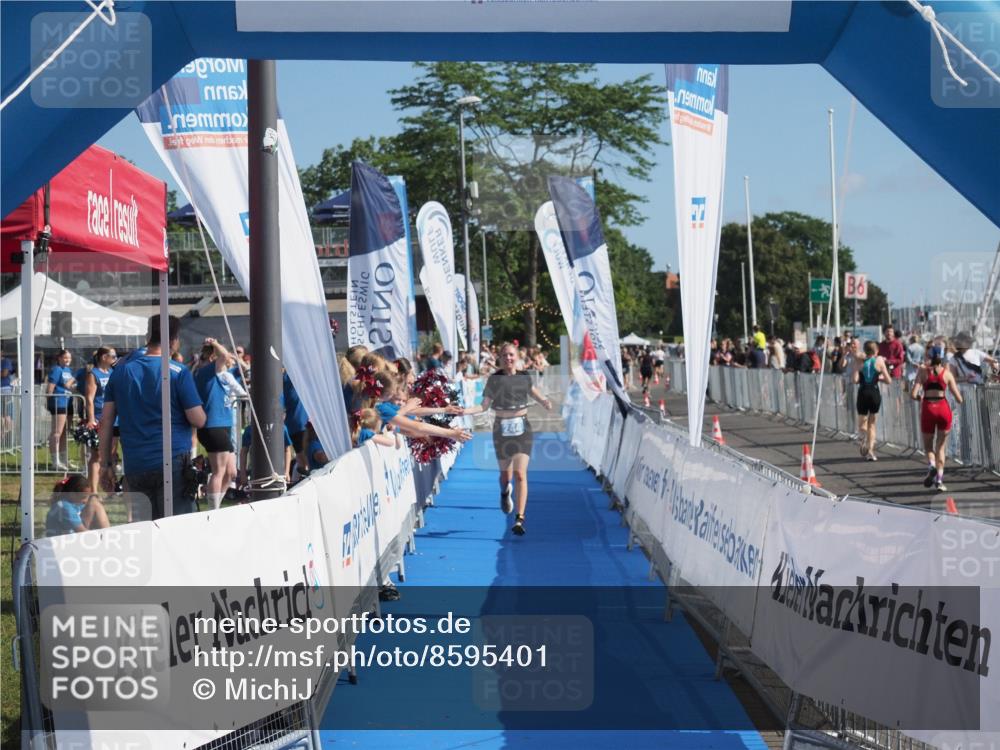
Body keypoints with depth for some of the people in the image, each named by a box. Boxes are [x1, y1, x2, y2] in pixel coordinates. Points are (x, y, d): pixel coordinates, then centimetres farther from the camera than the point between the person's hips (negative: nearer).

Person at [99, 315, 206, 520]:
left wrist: (104, 464, 13)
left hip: (134, 466, 4)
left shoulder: (121, 371, 9)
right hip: (173, 463, -4)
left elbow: (106, 422, 8)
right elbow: (198, 420, -7)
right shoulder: (179, 373, -4)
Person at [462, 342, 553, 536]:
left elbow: (535, 393, 12)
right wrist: (465, 410, -16)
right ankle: (505, 493, 48)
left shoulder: (524, 377, 3)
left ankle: (520, 518, -13)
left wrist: (545, 402, -10)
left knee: (520, 473, -12)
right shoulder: (494, 379, -1)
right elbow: (485, 406, -2)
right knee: (505, 473, 10)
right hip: (501, 429, 0)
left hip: (522, 428, 0)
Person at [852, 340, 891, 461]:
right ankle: (870, 451, 7)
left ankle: (864, 436, -24)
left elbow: (855, 379, -10)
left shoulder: (860, 363, 0)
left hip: (863, 393, -1)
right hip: (875, 394, 1)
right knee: (872, 424, 14)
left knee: (862, 424, 11)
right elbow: (888, 380, -1)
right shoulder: (879, 361, 0)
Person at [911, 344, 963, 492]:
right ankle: (939, 480, 3)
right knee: (940, 447, 12)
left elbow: (913, 394, -7)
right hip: (944, 408, 0)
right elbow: (959, 399, 2)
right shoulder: (947, 373, 3)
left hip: (928, 409, 0)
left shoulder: (923, 371, 2)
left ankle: (931, 466, -15)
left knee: (928, 445, 16)